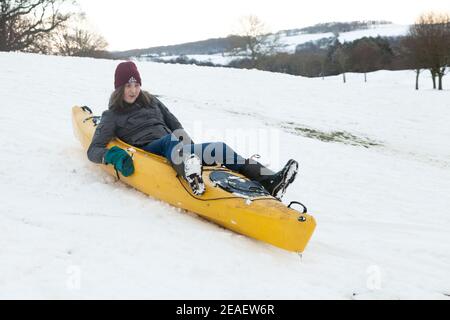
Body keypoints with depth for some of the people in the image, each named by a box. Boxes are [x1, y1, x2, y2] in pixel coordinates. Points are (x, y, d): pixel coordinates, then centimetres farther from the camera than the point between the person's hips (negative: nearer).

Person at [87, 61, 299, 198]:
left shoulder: (151, 101, 25)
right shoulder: (112, 116, 12)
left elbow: (175, 126, 23)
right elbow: (93, 150, 4)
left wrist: (187, 145, 2)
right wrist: (112, 156, -19)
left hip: (175, 150, 5)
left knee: (219, 149, -19)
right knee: (170, 142, -39)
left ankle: (268, 181, -37)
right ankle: (191, 176, -74)